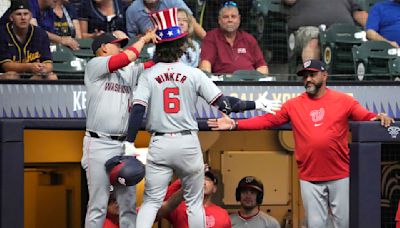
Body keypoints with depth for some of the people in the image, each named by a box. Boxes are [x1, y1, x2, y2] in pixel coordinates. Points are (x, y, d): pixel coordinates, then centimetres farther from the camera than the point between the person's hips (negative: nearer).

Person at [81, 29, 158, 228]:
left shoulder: (129, 71, 18)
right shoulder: (94, 65, -1)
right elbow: (127, 57, -12)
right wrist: (145, 38, 0)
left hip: (125, 146, 6)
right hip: (99, 144, -6)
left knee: (128, 205, 5)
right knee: (98, 205, -7)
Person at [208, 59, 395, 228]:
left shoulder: (344, 101, 2)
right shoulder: (293, 105, 7)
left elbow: (365, 116, -3)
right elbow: (267, 120, 6)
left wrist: (379, 117, -26)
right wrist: (234, 125, -2)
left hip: (340, 176, -1)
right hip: (309, 178, 1)